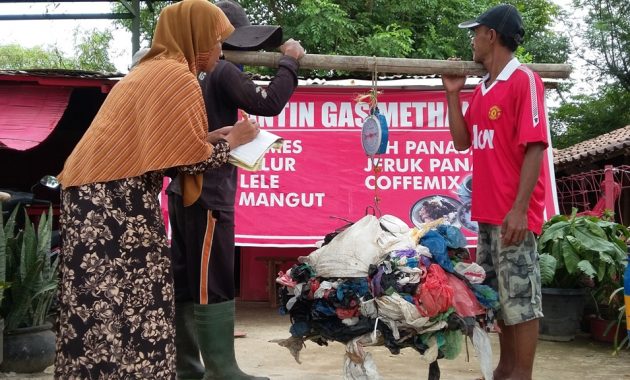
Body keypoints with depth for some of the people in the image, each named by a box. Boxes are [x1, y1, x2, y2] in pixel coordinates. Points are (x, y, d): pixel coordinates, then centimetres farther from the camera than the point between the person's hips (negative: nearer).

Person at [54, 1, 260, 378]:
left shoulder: (154, 68, 19)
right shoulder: (178, 76, -11)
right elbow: (191, 158, -14)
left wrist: (214, 136, 15)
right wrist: (233, 140, 3)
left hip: (100, 193, 10)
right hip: (115, 200, -10)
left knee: (109, 304, 12)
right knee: (128, 307, -4)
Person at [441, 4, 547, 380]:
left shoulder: (524, 80, -9)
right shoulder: (482, 89, 15)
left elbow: (534, 146, -15)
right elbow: (463, 141, 19)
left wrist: (520, 209, -21)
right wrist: (453, 94, 10)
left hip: (512, 214, -8)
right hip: (487, 212, 8)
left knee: (521, 297, -2)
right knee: (499, 296, 14)